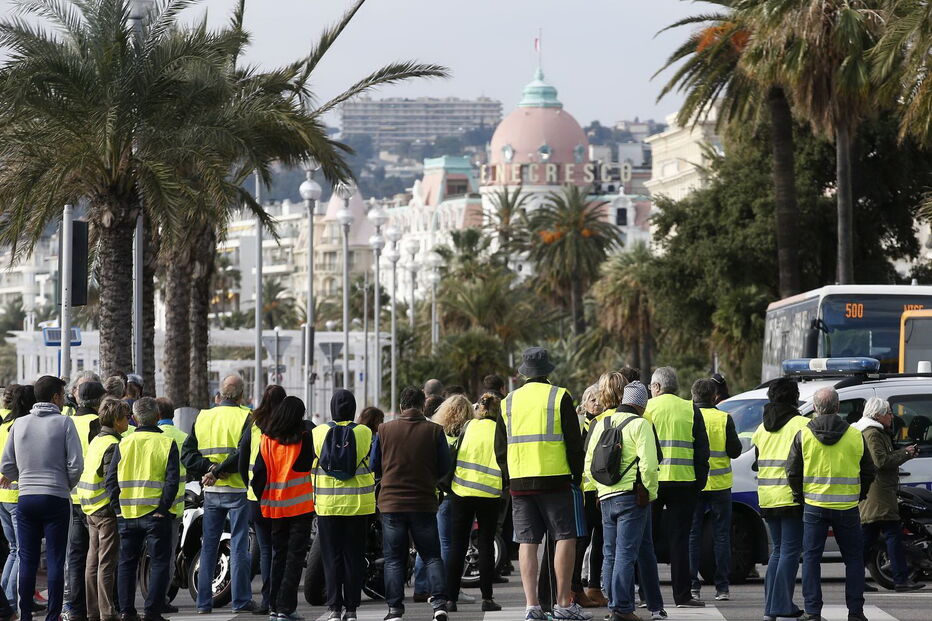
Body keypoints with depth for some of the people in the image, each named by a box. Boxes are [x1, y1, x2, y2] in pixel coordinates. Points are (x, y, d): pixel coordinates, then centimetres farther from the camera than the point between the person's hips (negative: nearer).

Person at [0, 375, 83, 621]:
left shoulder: (20, 424, 7)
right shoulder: (64, 422, -4)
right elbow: (76, 465, -10)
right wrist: (66, 486, 8)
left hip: (26, 499, 3)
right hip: (56, 499, -3)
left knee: (27, 561, 6)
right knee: (55, 561, 0)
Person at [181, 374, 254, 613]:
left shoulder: (203, 417, 6)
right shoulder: (246, 417, -9)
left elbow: (188, 454, 1)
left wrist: (210, 467, -9)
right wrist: (218, 471, -16)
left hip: (211, 492, 4)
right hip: (238, 490, -4)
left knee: (208, 546, 9)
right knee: (239, 545, 1)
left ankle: (204, 601, 10)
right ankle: (241, 600, 2)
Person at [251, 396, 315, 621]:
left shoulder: (267, 439, -2)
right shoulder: (305, 436, -8)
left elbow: (259, 471, 0)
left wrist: (259, 497, 10)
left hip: (274, 506, 3)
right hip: (301, 505, -3)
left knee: (278, 554, 15)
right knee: (295, 555, -1)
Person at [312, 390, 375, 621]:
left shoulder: (318, 433, -2)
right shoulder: (365, 433, -3)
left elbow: (310, 466, 4)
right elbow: (372, 467, 4)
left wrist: (313, 497, 15)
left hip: (327, 504, 0)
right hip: (358, 504, 0)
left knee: (332, 557, 6)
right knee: (354, 557, 6)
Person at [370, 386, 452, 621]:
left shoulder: (384, 430, -2)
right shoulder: (434, 431, -3)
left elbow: (374, 467, 7)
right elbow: (445, 467, 2)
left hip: (392, 502, 0)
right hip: (424, 502, 0)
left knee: (393, 558, 6)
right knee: (432, 555, 8)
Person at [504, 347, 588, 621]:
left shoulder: (509, 401, 10)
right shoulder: (560, 397, -2)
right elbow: (574, 442, -5)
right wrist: (577, 476, 4)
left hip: (519, 482, 4)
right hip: (555, 478, -4)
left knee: (527, 542, 4)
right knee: (566, 538, 2)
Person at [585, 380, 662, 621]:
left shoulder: (601, 424, 12)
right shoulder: (640, 424, -8)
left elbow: (589, 463, 13)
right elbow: (648, 464, -16)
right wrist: (651, 492, -6)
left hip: (606, 497, 6)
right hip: (632, 497, -6)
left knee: (611, 554, 10)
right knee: (626, 553, -5)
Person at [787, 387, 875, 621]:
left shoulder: (803, 435, -3)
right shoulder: (856, 436, 0)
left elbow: (793, 472, -1)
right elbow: (868, 472, 6)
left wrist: (800, 495, 15)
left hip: (814, 506, 0)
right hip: (847, 508, 0)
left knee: (811, 557, 7)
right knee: (853, 558, 10)